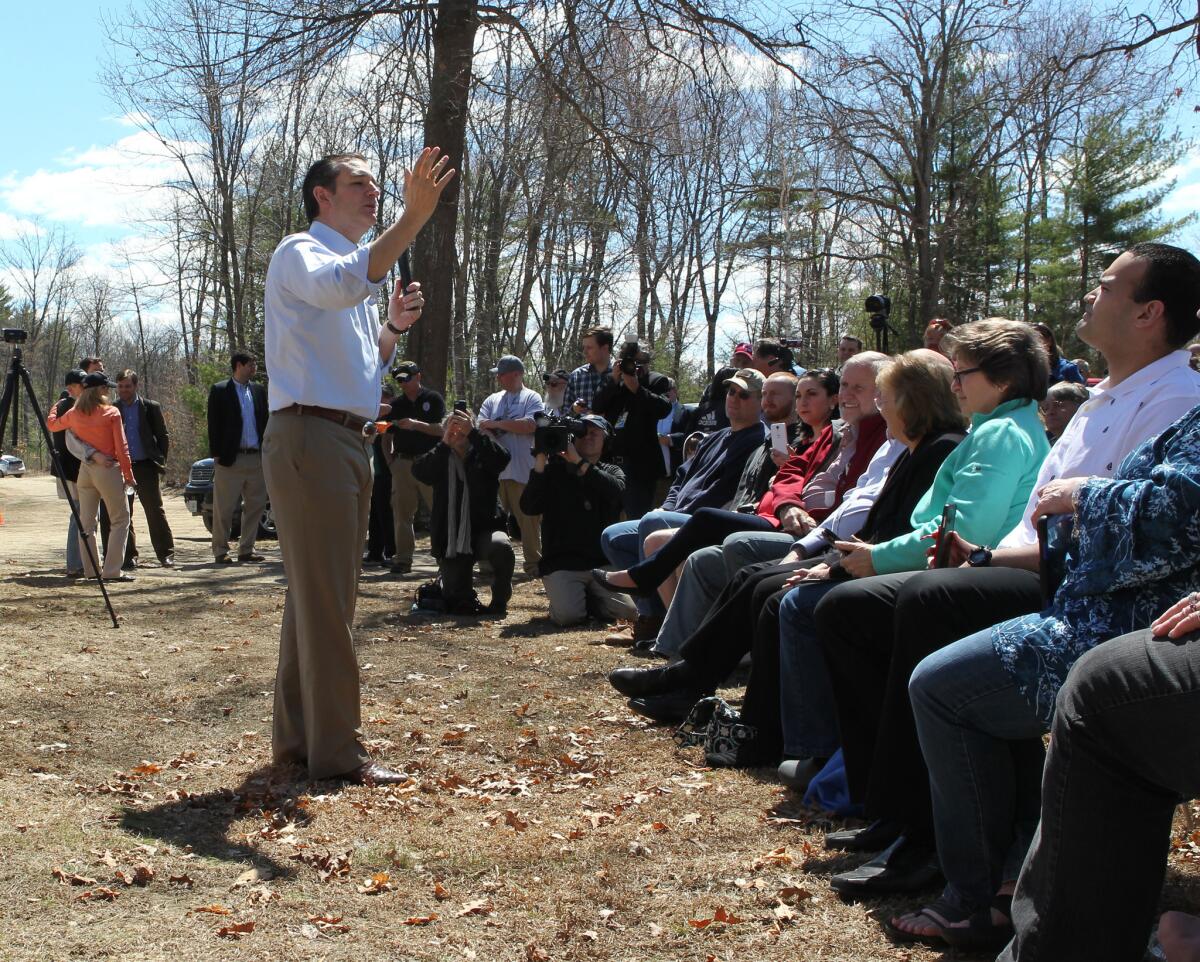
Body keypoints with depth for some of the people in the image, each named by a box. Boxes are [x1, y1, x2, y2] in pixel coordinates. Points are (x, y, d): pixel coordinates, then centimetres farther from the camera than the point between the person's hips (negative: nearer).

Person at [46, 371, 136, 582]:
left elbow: (51, 424, 23)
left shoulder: (74, 414, 4)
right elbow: (121, 447, -9)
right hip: (108, 470, -5)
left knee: (86, 521, 11)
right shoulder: (111, 413, -8)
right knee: (120, 519, 2)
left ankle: (90, 569, 11)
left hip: (85, 469, 5)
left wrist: (56, 407, 41)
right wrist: (128, 475, -3)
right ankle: (112, 570, -6)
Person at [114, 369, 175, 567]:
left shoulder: (151, 408, 3)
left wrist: (160, 461, -1)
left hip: (146, 467, -2)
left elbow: (163, 437, 7)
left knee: (155, 510, -4)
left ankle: (166, 554, 0)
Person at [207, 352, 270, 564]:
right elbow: (213, 425, -3)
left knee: (255, 506, 7)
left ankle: (246, 549, 16)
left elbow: (265, 420, 14)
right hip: (230, 459, -5)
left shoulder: (259, 390, 13)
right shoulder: (219, 390, 0)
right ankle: (220, 551, 8)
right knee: (224, 509, -1)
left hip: (257, 459, 5)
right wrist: (216, 454, -9)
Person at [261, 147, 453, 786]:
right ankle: (337, 751, -6)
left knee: (318, 594, 13)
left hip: (348, 441, 10)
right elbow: (343, 285, -29)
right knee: (325, 597, -9)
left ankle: (297, 737, 22)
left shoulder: (353, 268, 25)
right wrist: (413, 218, -37)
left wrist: (392, 328, 10)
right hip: (309, 437, -10)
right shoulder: (301, 252, -3)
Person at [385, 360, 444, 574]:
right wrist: (390, 460, 7)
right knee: (402, 513, 2)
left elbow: (442, 429, -7)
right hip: (403, 463, 4)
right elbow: (387, 436, 20)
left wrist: (416, 424, -19)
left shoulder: (434, 399, 3)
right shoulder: (395, 404, 15)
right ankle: (403, 559, 6)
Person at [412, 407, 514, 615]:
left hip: (484, 529, -1)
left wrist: (473, 432, -23)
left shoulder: (482, 457, 3)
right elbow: (418, 471, -14)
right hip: (450, 540, 1)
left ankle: (499, 602, -13)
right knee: (457, 601, -3)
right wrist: (444, 443, -21)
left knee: (501, 546, -36)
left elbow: (502, 458, -20)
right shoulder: (441, 459, 6)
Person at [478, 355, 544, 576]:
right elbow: (481, 427, 8)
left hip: (522, 471, -4)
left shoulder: (531, 398, 3)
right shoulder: (492, 400, 18)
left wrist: (496, 424, -7)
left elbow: (530, 425, -13)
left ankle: (533, 564, 6)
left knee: (528, 519, -2)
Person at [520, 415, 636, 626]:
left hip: (603, 563, 2)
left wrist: (579, 462, -15)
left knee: (631, 610, -15)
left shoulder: (612, 472, 14)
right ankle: (568, 598, 9)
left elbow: (615, 491, -12)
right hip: (561, 565, -2)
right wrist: (540, 461, -13)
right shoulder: (554, 469, 9)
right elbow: (529, 507, -6)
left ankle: (590, 600, 13)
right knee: (568, 615, -26)